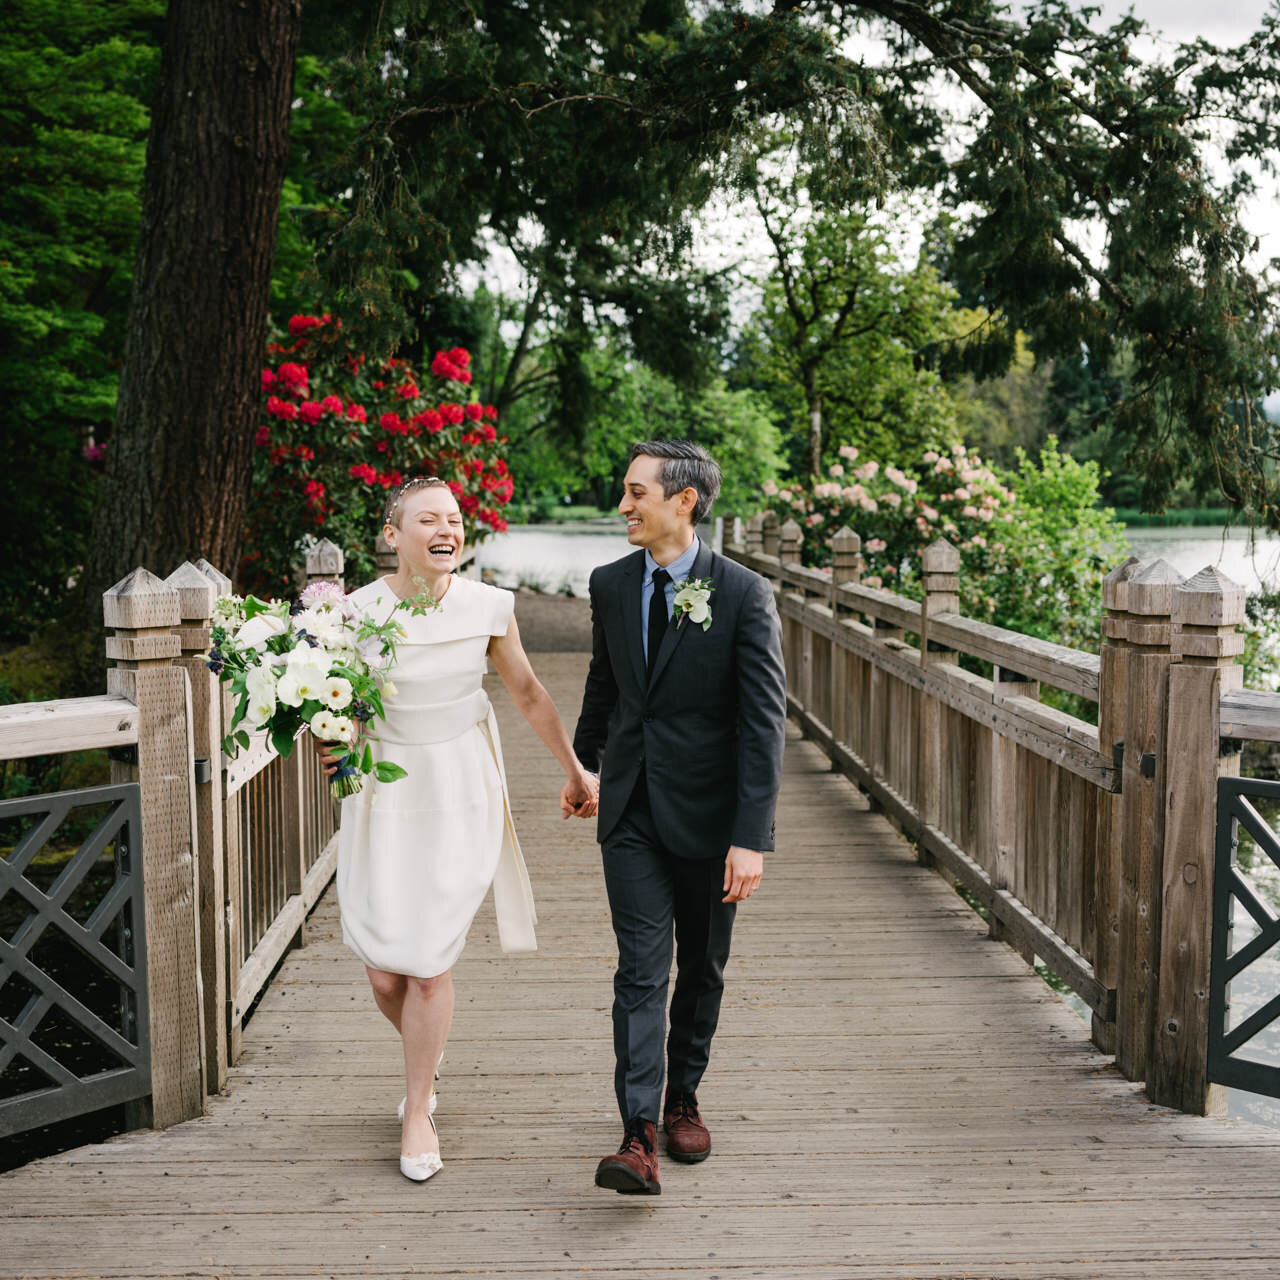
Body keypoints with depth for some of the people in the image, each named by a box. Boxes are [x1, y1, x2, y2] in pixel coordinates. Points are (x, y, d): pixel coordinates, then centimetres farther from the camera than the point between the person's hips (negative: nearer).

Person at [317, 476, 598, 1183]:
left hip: (462, 794, 0)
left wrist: (575, 770, 17)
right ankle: (426, 1060, 38)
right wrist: (329, 745, -19)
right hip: (384, 794, 1)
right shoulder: (356, 612, -9)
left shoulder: (488, 606, -6)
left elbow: (527, 692, 9)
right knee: (384, 973, 3)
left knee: (429, 965, -3)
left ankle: (418, 1112, 19)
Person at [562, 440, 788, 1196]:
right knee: (641, 969, -6)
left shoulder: (745, 594, -12)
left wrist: (752, 837, -20)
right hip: (631, 811, 2)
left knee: (702, 967, 13)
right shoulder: (610, 585, 2)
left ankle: (683, 1098, 32)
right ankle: (639, 1137, -8)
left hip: (707, 812, -2)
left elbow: (764, 722, -14)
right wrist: (583, 768, 29)